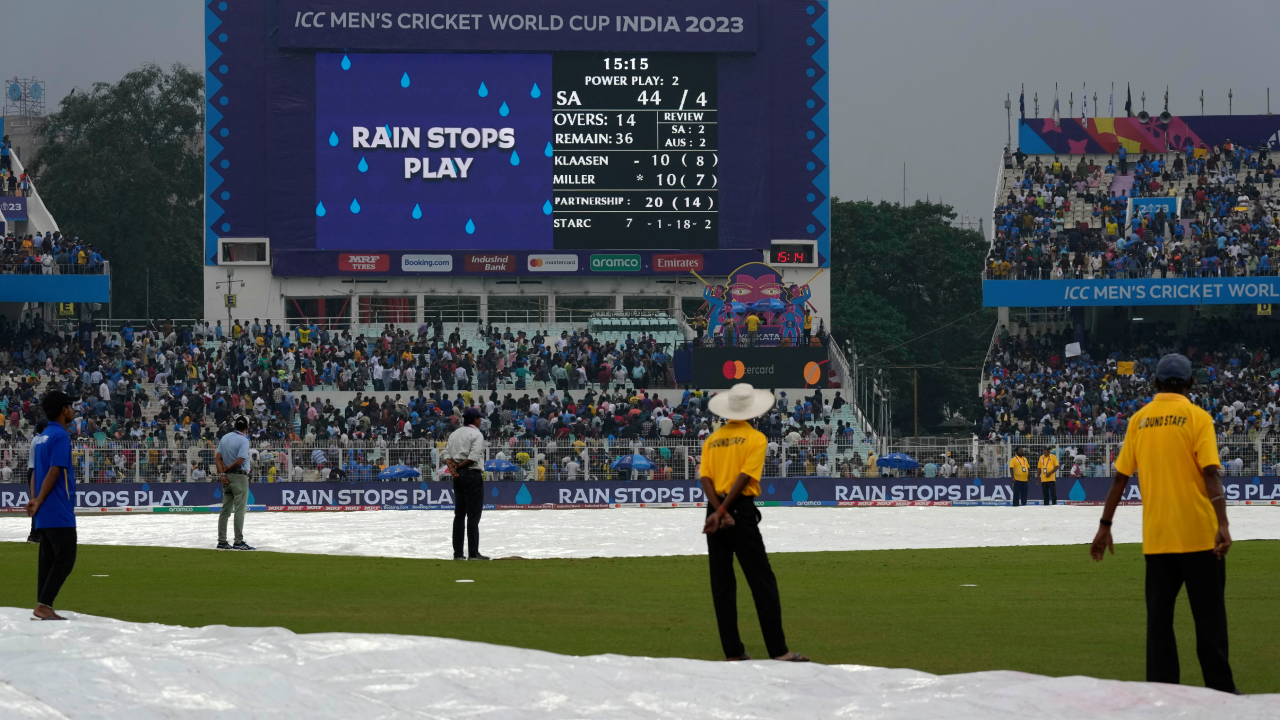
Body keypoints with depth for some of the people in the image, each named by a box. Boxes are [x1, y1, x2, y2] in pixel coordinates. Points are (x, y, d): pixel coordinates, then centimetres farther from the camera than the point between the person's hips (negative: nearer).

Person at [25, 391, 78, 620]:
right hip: (59, 513, -9)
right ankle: (43, 606, -13)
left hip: (44, 515, 9)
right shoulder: (61, 436, -11)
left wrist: (37, 500, 8)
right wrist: (39, 501, -17)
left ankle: (44, 608, 8)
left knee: (48, 560, 9)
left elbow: (44, 472, 15)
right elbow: (54, 472, -18)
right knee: (65, 559, -8)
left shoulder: (43, 437, 17)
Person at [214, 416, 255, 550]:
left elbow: (218, 458, 4)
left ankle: (222, 541, 11)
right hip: (239, 477, -7)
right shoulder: (243, 440, -12)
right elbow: (240, 460, -21)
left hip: (227, 478, 7)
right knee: (240, 509, -4)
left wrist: (223, 473, -5)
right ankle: (238, 542, -6)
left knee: (225, 509, 10)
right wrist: (228, 468, -6)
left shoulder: (224, 438, 9)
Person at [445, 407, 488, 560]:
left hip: (458, 477, 7)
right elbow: (473, 457, -18)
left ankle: (458, 552, 10)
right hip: (472, 475, -7)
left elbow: (447, 454, 7)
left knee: (459, 515, 10)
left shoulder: (454, 434, 15)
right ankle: (473, 553, -8)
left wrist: (452, 467, -7)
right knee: (473, 516, -6)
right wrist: (460, 466, -8)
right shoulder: (476, 434, -8)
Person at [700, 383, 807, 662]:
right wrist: (723, 511, -14)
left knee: (722, 584, 8)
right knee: (762, 582, -3)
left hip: (714, 512, 5)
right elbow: (744, 476, -13)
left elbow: (705, 478, -1)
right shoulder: (755, 438, -3)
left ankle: (733, 651, 8)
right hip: (742, 511, -5)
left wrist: (718, 510, -12)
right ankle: (778, 650, -7)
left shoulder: (712, 440, 11)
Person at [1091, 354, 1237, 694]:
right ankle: (1220, 690, 4)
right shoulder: (1197, 417, -4)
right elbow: (1211, 473, -15)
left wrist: (1105, 525, 11)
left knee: (1159, 615, 8)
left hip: (1156, 537, 3)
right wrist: (1223, 523, -22)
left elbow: (1120, 476, 6)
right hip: (1198, 534, -3)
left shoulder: (1139, 420, 6)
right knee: (1209, 615, 4)